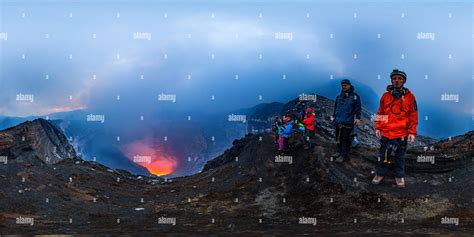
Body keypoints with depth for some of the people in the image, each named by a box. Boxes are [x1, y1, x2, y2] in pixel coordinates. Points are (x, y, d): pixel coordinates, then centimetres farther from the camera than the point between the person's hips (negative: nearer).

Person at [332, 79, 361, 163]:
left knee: (345, 139, -6)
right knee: (338, 138, 12)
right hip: (338, 121, 6)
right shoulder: (339, 97, 15)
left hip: (347, 122, -5)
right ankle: (339, 151, 25)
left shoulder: (355, 96, 1)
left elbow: (358, 108, -2)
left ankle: (344, 155, -2)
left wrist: (357, 118, -10)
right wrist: (334, 116, 21)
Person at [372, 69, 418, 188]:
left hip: (402, 134, -1)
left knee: (400, 156, 10)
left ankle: (399, 176, 24)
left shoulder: (409, 96, -1)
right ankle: (380, 174, 25)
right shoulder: (386, 96, 3)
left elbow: (413, 116, 0)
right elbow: (380, 113, 9)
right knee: (383, 155, 10)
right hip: (386, 133, 1)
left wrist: (412, 132, -3)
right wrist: (378, 128, 6)